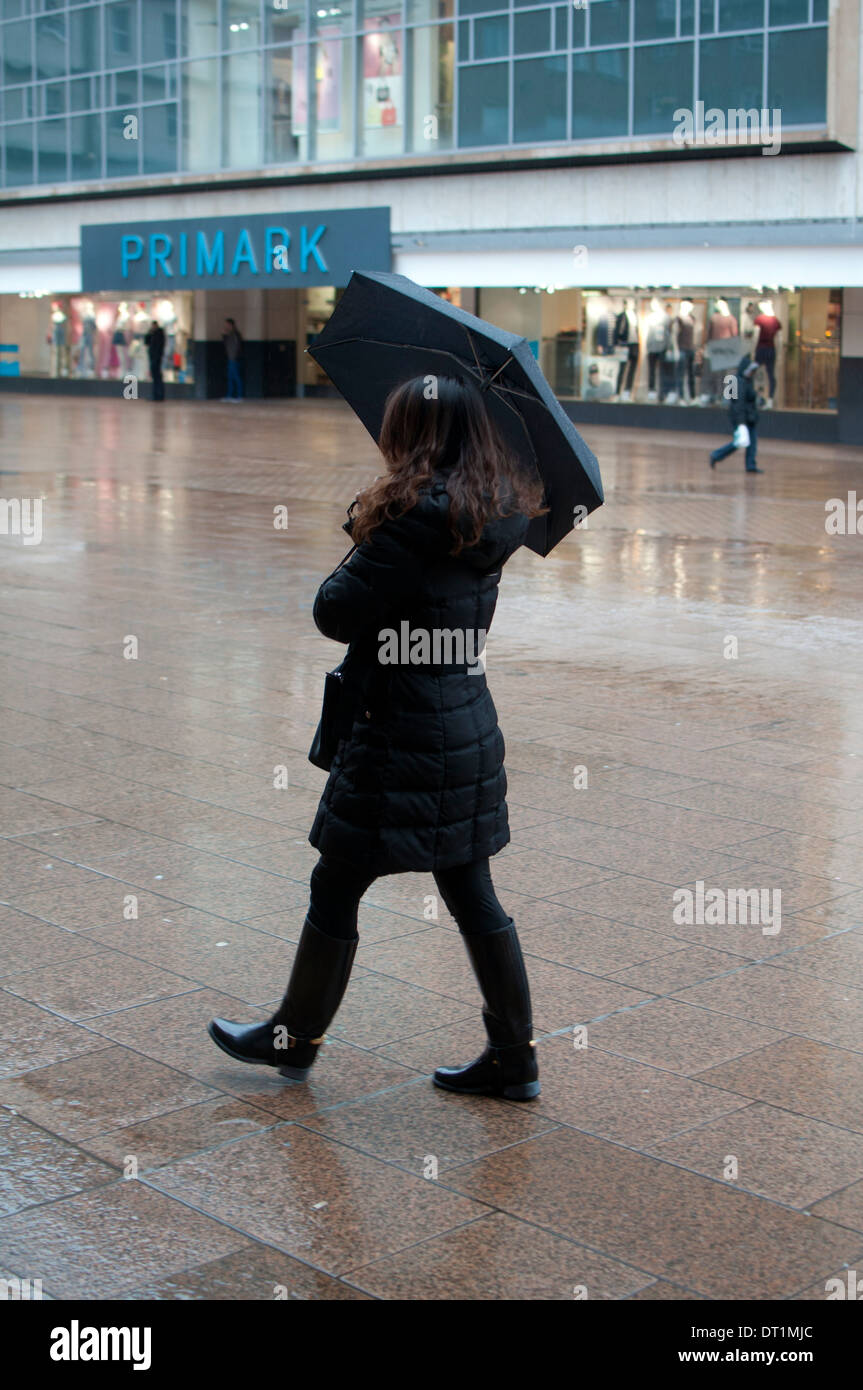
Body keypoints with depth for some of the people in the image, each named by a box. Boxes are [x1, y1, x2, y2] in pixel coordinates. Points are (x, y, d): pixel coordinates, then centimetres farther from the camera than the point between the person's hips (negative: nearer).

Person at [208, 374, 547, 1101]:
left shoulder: (417, 520, -21)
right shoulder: (490, 516, 4)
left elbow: (335, 613, -17)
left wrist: (358, 558, 1)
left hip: (402, 741, -8)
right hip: (467, 732, 8)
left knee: (335, 890, 9)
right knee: (473, 897, 14)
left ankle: (295, 1037, 26)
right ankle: (513, 1058, 21)